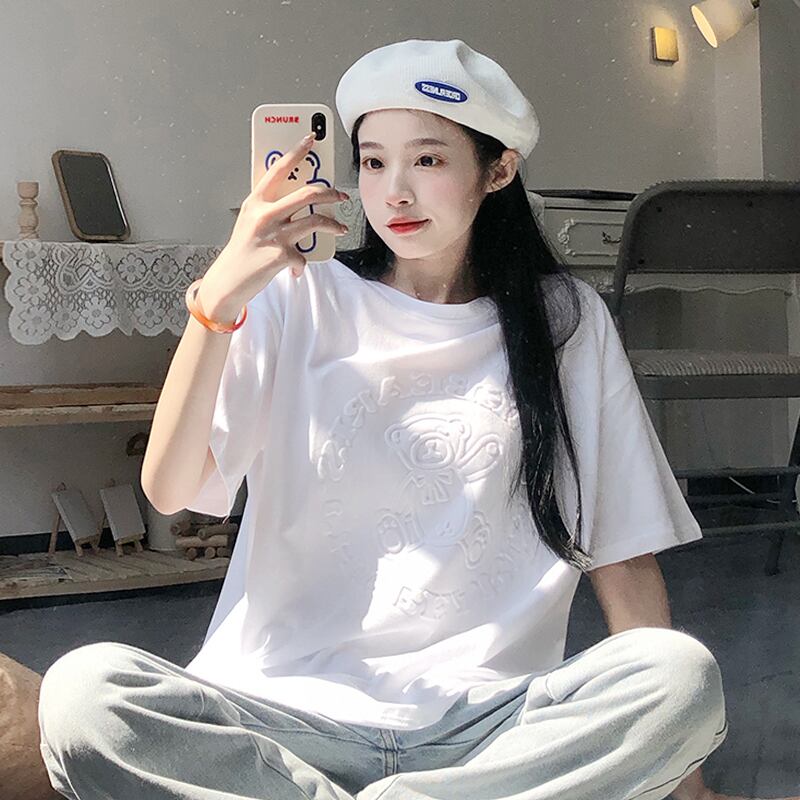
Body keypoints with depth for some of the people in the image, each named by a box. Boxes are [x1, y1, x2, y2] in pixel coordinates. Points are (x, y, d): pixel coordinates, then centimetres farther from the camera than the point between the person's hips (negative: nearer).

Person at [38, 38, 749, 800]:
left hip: (487, 723, 1)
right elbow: (168, 490, -4)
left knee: (685, 675, -28)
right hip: (288, 707, 0)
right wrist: (218, 298, -16)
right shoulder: (302, 302, 7)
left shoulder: (566, 322, 9)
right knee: (82, 692, -28)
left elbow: (620, 552, 8)